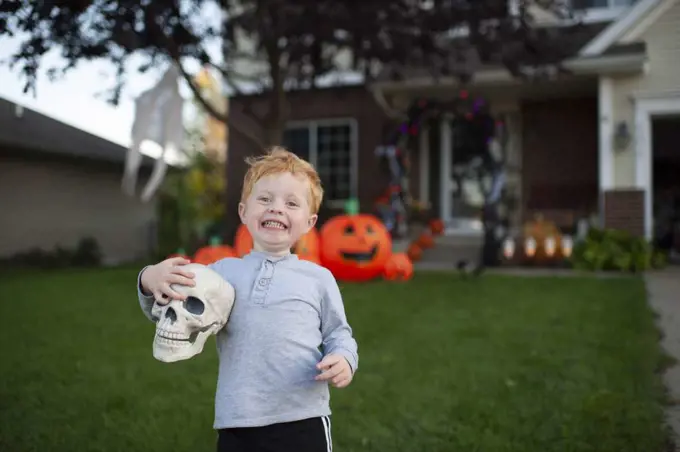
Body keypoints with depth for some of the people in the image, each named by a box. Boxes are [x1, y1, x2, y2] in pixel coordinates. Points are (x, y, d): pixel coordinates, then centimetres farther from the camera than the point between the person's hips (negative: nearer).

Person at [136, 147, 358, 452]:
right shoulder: (221, 272, 8)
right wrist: (150, 282, -13)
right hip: (237, 427, 2)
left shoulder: (318, 278, 5)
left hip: (303, 423, -1)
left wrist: (344, 359, -12)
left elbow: (338, 333, 10)